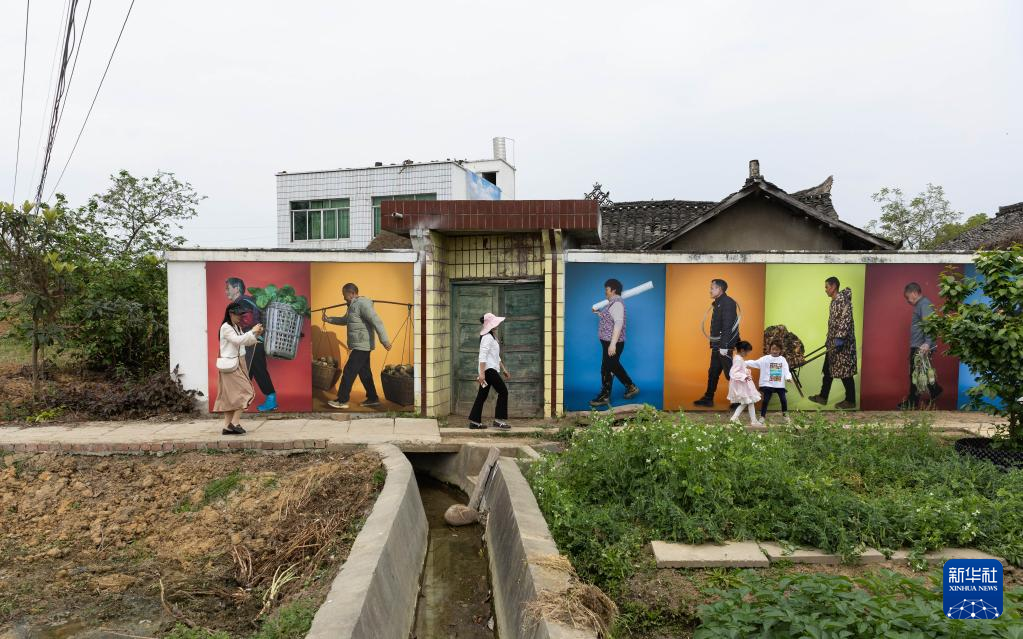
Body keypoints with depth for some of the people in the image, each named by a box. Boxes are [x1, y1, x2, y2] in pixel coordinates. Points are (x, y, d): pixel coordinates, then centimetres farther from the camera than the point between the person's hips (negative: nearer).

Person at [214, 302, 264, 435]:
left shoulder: (237, 327, 14)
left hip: (238, 364, 9)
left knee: (231, 396, 9)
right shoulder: (226, 328, -12)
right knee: (245, 392, -11)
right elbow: (238, 340, -22)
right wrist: (252, 331, -17)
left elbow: (247, 342, 16)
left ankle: (227, 426, 12)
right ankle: (235, 423, -7)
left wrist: (257, 334, 1)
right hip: (230, 365, -9)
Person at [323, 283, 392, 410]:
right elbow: (344, 320, 34)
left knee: (349, 372, -6)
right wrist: (328, 319, 28)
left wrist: (384, 340, -29)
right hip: (361, 346, 10)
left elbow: (377, 322, -24)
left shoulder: (362, 304, -15)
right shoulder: (353, 305, 17)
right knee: (364, 372, 13)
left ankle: (342, 401, 0)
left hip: (361, 346, -10)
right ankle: (373, 399, 19)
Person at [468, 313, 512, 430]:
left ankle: (474, 422, 12)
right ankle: (498, 420, -5)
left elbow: (496, 356, 26)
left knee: (482, 395, 9)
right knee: (503, 391, -8)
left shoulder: (492, 337, 20)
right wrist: (482, 373, -26)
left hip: (491, 370, 10)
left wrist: (504, 369, 25)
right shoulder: (487, 337, -13)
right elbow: (482, 356, -20)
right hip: (488, 369, -10)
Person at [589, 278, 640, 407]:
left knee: (607, 369, -2)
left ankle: (604, 397, 6)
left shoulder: (617, 303, -17)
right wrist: (598, 313, 13)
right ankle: (631, 387, 28)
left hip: (613, 343, -10)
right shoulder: (613, 303, 14)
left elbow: (618, 324, -25)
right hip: (609, 342, 10)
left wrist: (612, 344, -29)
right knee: (615, 366, 18)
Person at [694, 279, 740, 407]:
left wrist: (724, 346, -26)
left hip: (724, 345, -10)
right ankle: (708, 398, 22)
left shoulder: (727, 303, -14)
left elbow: (727, 326, -22)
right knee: (713, 372, 14)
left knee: (730, 373, -3)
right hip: (717, 345, 10)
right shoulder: (718, 303, 15)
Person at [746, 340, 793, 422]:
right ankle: (762, 416, 10)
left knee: (784, 400, 9)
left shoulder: (783, 360, 2)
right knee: (765, 400, -1)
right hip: (768, 384, -2)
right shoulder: (765, 359, -4)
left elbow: (786, 370, -3)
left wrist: (788, 377, -23)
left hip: (780, 384, 2)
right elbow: (755, 363, -7)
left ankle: (785, 414, 32)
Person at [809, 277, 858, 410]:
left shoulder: (843, 299, -15)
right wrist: (829, 340, 25)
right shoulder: (834, 301, 15)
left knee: (845, 372, -2)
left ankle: (850, 401, 7)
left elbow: (846, 319, -24)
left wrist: (840, 338, -28)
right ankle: (823, 397, 22)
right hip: (834, 342, 10)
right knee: (828, 369, 14)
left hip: (842, 342, -10)